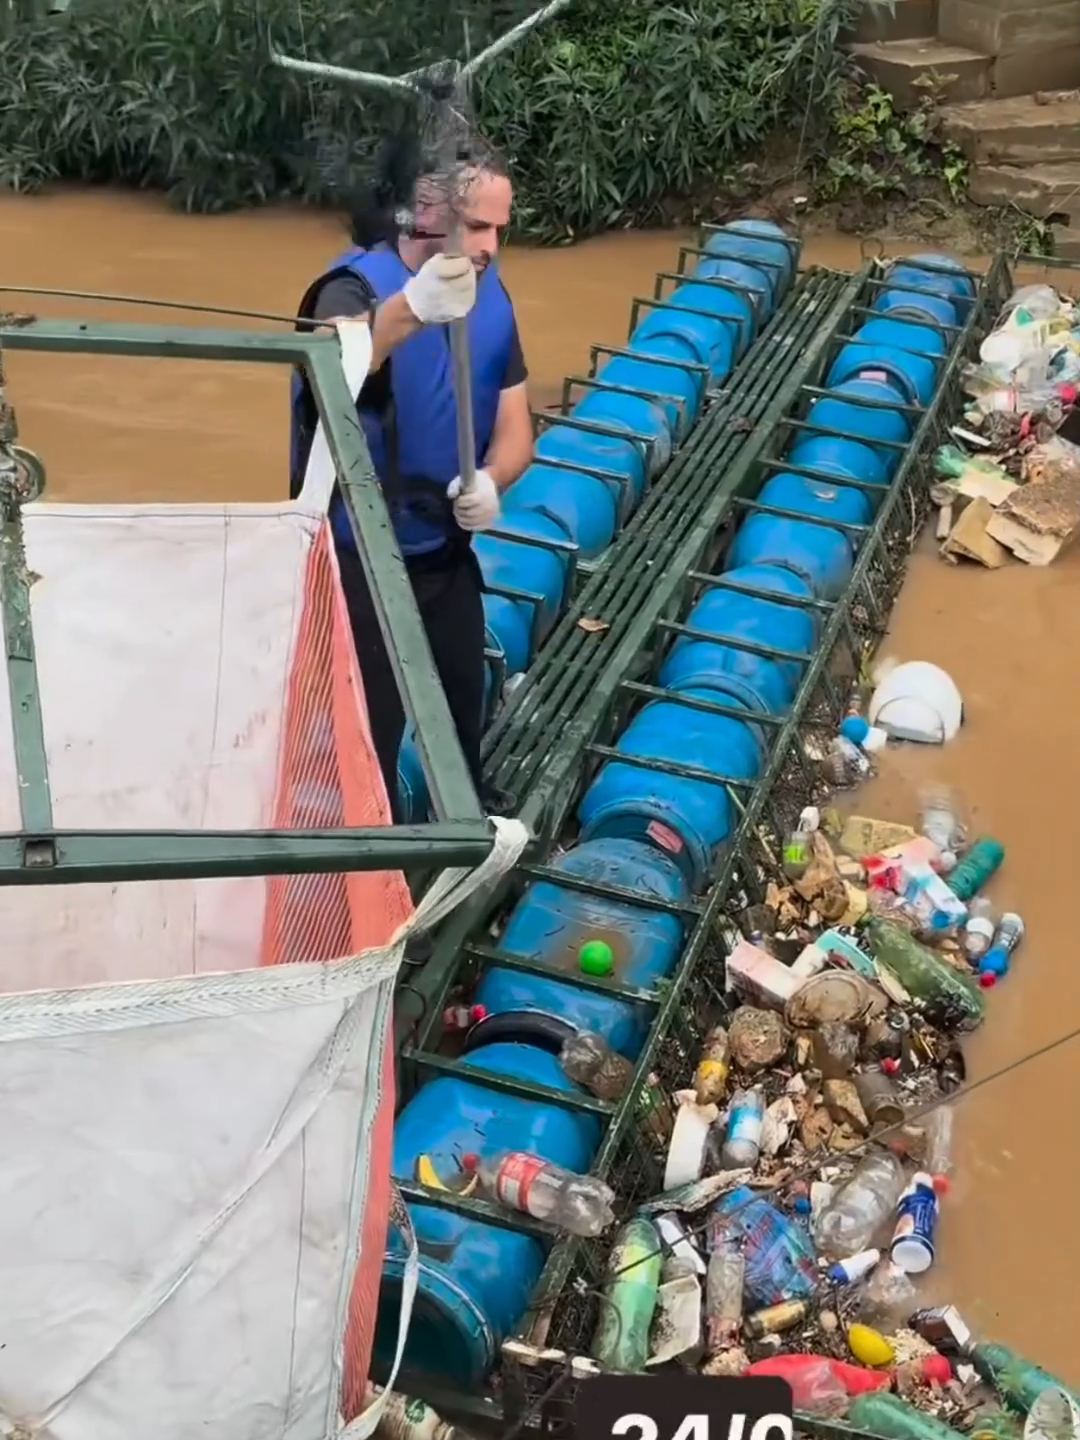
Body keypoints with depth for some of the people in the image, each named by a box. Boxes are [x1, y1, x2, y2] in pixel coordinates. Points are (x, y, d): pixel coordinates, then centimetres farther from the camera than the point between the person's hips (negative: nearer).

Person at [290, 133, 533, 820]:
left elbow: (513, 423, -2)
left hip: (446, 550, 7)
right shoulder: (356, 286, -25)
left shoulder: (490, 295, -4)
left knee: (463, 698, 26)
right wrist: (412, 309, -68)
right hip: (358, 560, -7)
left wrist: (491, 481, -24)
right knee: (369, 726, 4)